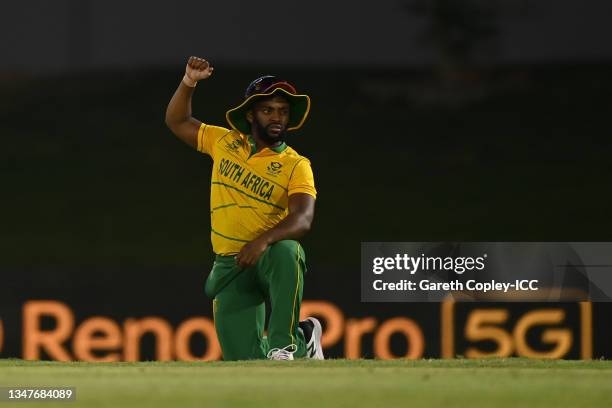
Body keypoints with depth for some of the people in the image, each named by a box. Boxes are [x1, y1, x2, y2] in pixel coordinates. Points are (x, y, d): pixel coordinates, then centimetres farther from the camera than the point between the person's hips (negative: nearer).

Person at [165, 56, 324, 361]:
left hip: (271, 256, -3)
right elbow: (177, 121, 18)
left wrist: (264, 241, -39)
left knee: (284, 252, -42)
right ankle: (303, 340, 25)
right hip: (229, 265, 3)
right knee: (245, 359, -8)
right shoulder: (225, 142, 8)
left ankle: (284, 345, -30)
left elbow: (303, 219, -21)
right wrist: (189, 83, 0)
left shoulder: (297, 166, -6)